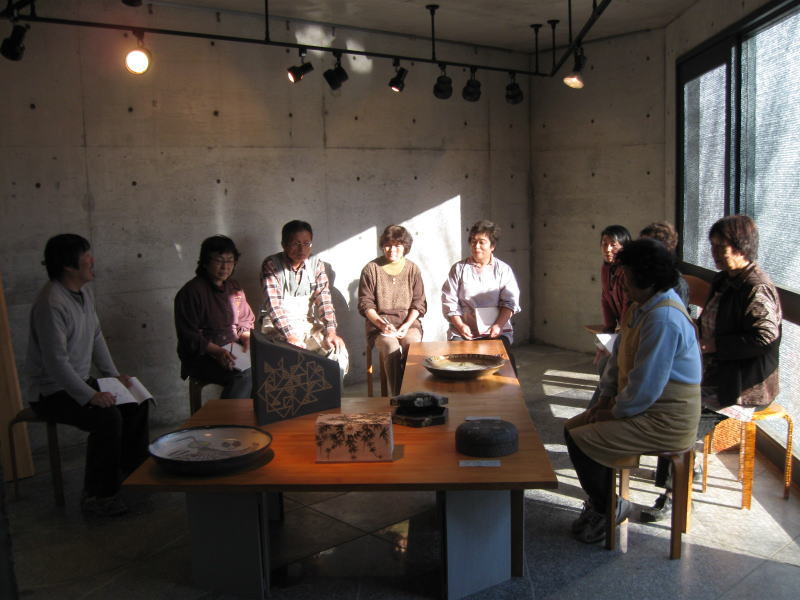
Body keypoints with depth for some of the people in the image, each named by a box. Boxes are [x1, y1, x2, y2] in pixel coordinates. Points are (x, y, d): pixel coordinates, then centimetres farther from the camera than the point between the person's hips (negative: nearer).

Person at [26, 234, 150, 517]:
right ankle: (97, 496, -15)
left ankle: (132, 474, 19)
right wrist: (90, 396, -29)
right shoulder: (51, 304, -25)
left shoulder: (85, 291, 5)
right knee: (108, 416, -28)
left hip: (81, 381, 10)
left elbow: (96, 336, 14)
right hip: (52, 391, -10)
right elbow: (56, 362, -29)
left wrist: (113, 374, 6)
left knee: (136, 403, 5)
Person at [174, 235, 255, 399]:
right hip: (202, 356, -7)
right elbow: (188, 336, -13)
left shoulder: (234, 287, 13)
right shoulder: (190, 292, -9)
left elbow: (246, 321, 22)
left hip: (232, 349, 7)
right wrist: (216, 351, -26)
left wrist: (247, 337, 0)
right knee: (246, 375, -31)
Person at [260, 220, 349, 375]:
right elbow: (274, 305, -17)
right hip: (278, 327, -4)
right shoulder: (271, 265, -7)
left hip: (309, 324, 4)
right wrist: (291, 337, -29)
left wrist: (331, 331, -18)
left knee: (339, 353, -19)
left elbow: (323, 299, -1)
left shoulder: (316, 264, 5)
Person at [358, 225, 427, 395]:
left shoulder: (412, 269, 10)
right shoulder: (371, 269, 5)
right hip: (379, 325, -1)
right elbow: (365, 304, 3)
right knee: (392, 349, -33)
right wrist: (381, 323, -13)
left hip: (409, 322, 1)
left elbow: (419, 303, 8)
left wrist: (406, 325, -9)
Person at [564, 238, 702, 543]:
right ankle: (599, 501, 22)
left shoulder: (663, 319, -27)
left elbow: (646, 387, -27)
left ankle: (608, 507, 10)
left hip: (664, 420, -10)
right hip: (644, 406, 10)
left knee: (580, 442, -15)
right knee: (572, 428, 7)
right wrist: (606, 398, 5)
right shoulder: (640, 307, 6)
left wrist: (616, 413, -13)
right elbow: (620, 355, 14)